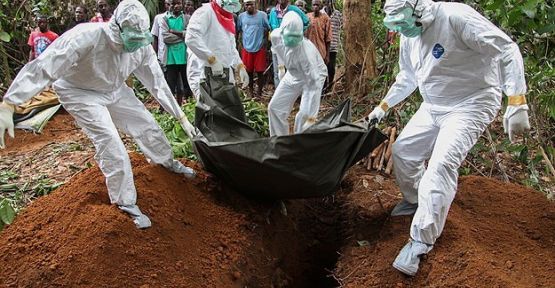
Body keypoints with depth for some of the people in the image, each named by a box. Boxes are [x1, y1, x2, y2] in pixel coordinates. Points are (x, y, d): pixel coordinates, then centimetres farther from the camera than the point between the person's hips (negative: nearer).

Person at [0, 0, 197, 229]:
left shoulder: (142, 46, -21)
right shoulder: (86, 37, -37)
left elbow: (157, 83, -9)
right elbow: (42, 68, -37)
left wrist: (181, 117, -7)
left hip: (115, 91, 5)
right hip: (81, 93, -5)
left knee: (147, 125, 7)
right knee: (110, 143, -17)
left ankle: (168, 162, 38)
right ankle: (126, 202, 0)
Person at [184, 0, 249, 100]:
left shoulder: (228, 19, 20)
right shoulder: (205, 12, -8)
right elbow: (191, 38, -22)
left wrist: (240, 67, 12)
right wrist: (212, 59, -26)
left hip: (224, 74, 9)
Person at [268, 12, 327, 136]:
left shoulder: (306, 50, -40)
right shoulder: (275, 36, -23)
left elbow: (314, 84, -40)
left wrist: (312, 117, -41)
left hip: (313, 76, -6)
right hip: (293, 74, 6)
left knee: (304, 115, -20)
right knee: (275, 107, 4)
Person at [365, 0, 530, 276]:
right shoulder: (409, 36, 2)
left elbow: (507, 51, -24)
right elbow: (407, 77, 19)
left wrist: (517, 104, -29)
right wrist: (383, 106, 18)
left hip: (470, 105, -8)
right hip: (433, 107, 8)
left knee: (441, 165, -23)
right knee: (403, 150, 11)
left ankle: (420, 242, -17)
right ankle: (414, 200, 37)